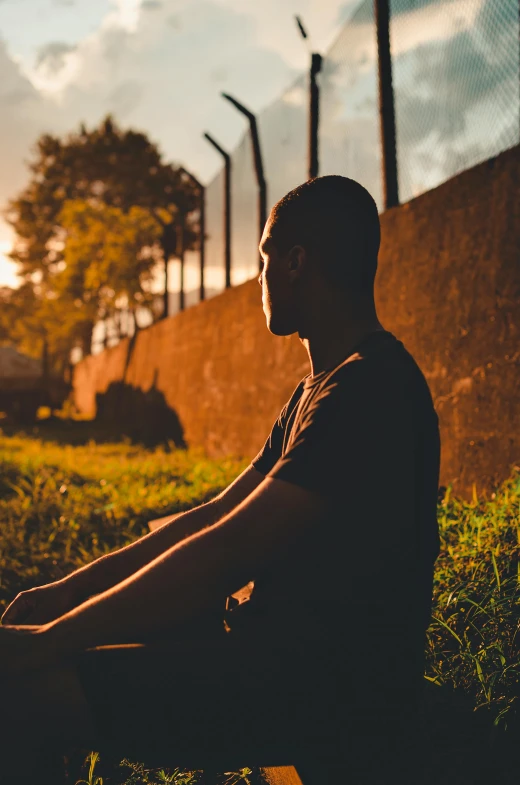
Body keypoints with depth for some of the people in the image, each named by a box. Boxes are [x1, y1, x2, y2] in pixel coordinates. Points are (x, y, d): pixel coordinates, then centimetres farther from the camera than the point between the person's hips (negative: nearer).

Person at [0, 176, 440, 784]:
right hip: (287, 654, 10)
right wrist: (67, 590, 6)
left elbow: (229, 552, -25)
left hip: (336, 695, -10)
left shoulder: (370, 389, -19)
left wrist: (49, 639, -18)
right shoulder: (318, 390, 15)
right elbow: (214, 515, 12)